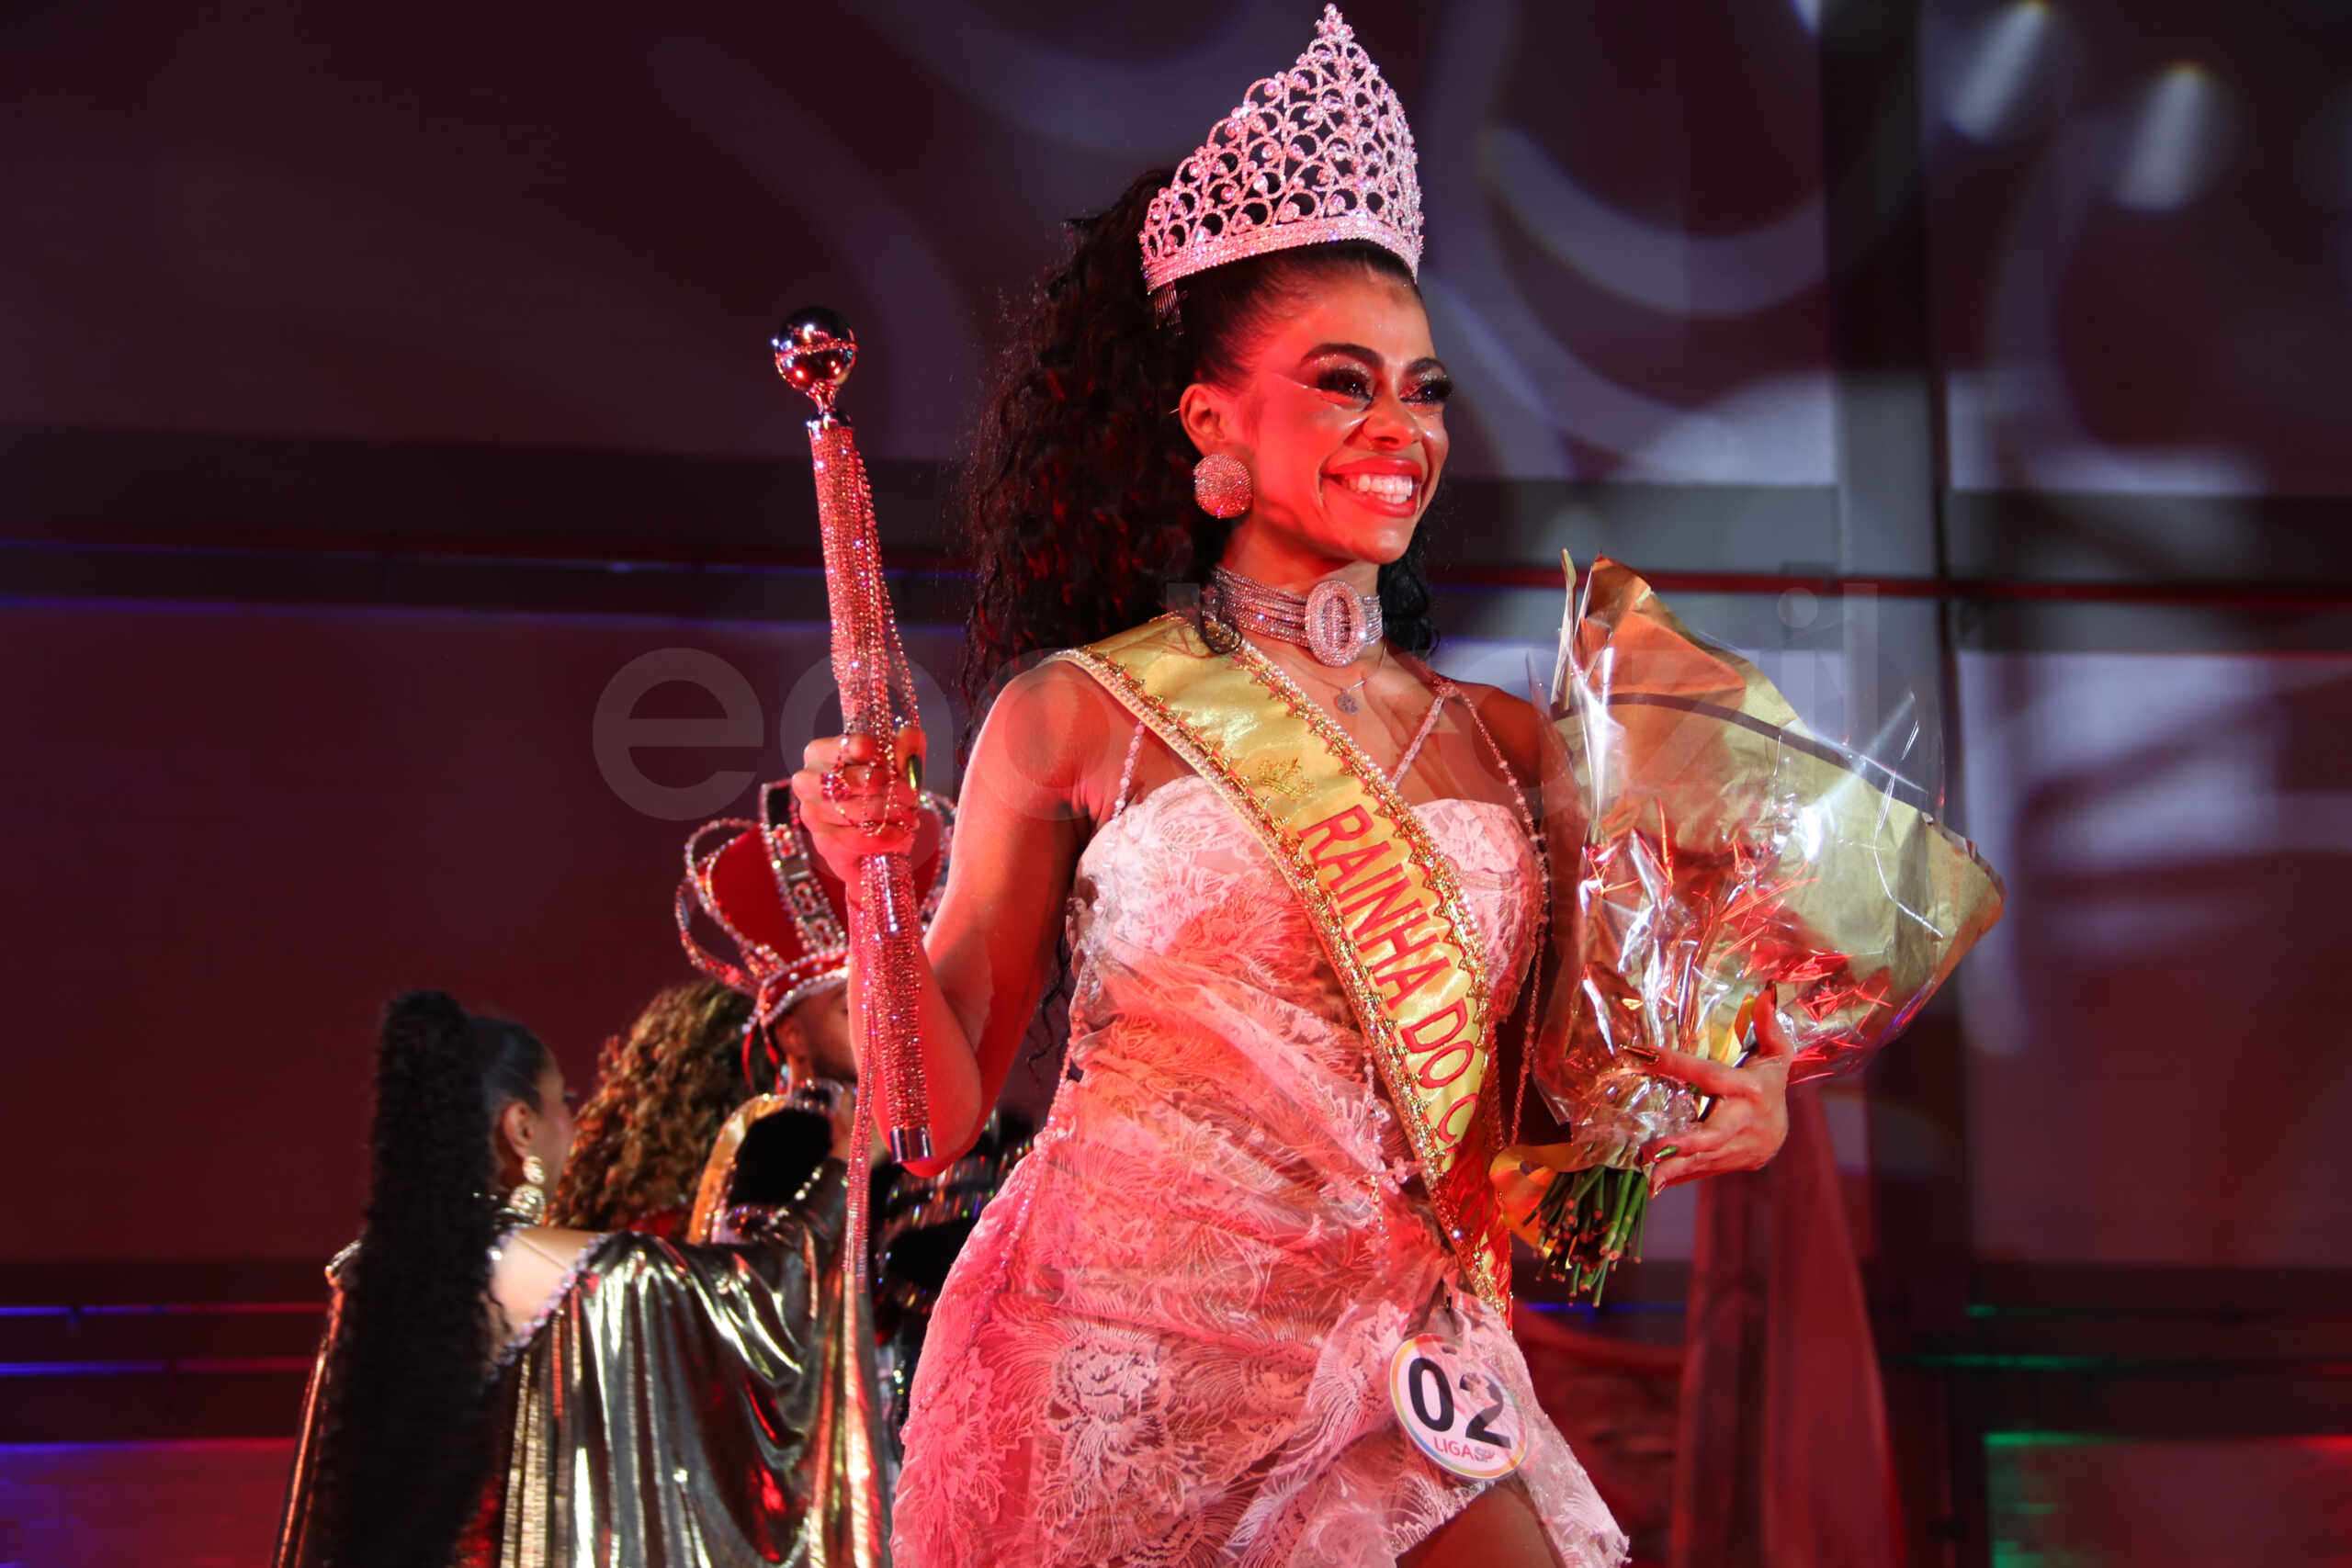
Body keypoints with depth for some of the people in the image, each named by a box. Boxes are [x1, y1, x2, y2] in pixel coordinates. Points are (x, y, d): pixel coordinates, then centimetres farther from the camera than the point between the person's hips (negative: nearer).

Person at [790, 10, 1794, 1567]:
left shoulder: (1501, 740, 9)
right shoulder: (1078, 716, -1)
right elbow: (945, 1110, -1)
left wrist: (1741, 1099, -2)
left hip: (1401, 1383, 3)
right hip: (1123, 1372, -3)